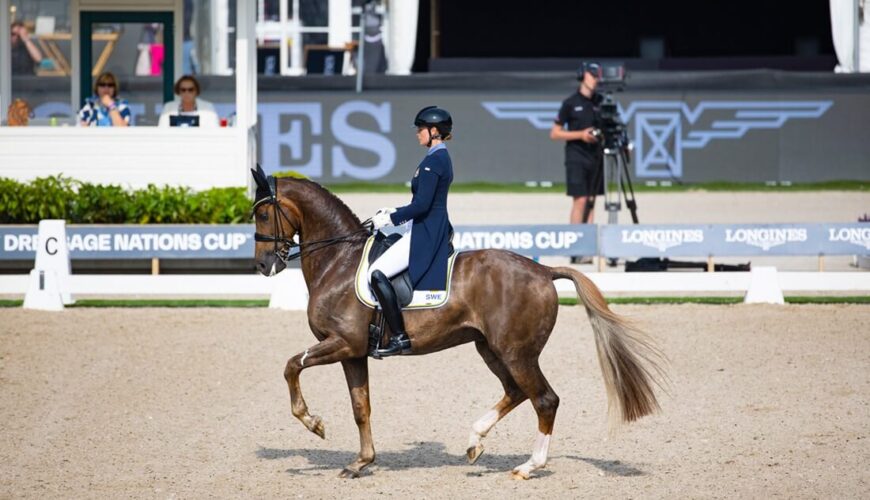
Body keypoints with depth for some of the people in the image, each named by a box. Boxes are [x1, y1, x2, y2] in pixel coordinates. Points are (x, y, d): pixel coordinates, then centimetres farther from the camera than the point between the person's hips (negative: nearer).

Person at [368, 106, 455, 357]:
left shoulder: (432, 161, -17)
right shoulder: (442, 158, 15)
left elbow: (421, 205, -23)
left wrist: (390, 219, -14)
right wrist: (394, 212, 18)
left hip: (426, 235, -11)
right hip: (436, 232, 11)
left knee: (378, 273, -18)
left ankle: (400, 338, -22)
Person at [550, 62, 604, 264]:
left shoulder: (600, 102, 10)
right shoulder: (571, 103, -1)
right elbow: (555, 133, -1)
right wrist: (581, 134, -12)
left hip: (596, 156, 4)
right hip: (576, 157, -4)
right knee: (580, 200, -12)